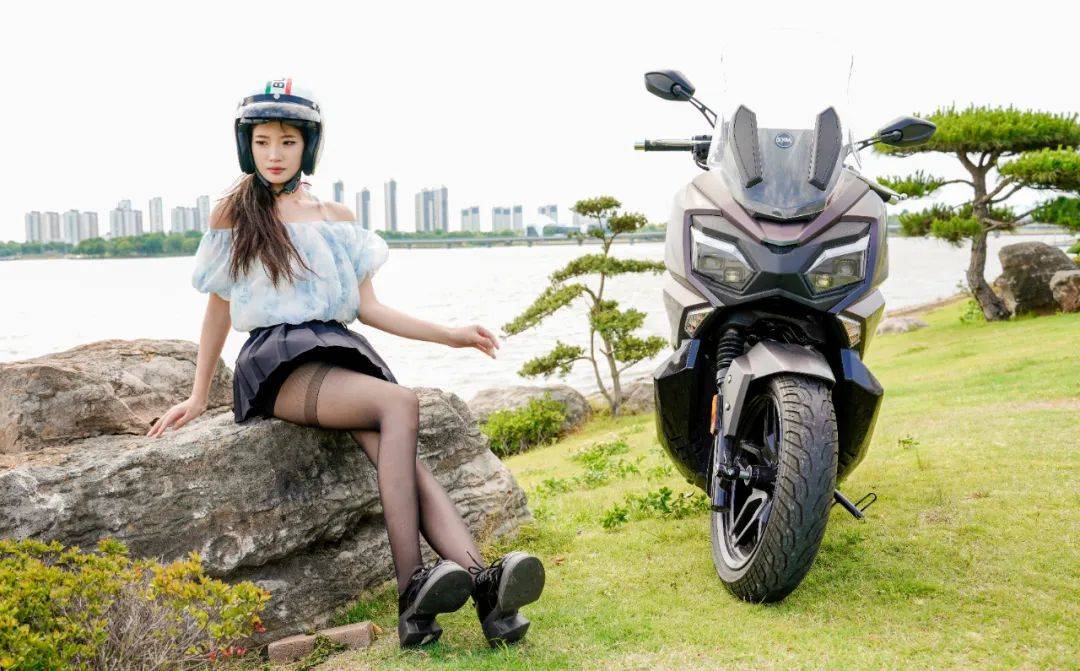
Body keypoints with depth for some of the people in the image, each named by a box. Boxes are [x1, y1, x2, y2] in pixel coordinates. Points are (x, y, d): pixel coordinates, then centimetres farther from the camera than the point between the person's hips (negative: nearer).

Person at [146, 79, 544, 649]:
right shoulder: (232, 214, 11)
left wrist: (450, 335, 7)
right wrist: (198, 397, 17)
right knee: (401, 403, -33)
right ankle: (412, 589, -38)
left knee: (398, 456, -28)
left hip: (340, 352, 4)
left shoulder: (337, 217, 19)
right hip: (276, 363, -3)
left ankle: (482, 583, -45)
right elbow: (218, 307, 16)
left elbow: (367, 308, 15)